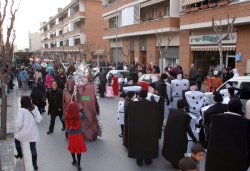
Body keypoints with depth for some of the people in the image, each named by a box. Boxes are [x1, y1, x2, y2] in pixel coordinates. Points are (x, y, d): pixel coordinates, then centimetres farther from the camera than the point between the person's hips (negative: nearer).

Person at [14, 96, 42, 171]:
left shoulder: (21, 110, -16)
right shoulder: (34, 108, -5)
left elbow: (19, 123, -20)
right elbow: (39, 119, -5)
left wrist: (19, 128, 1)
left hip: (24, 132, -2)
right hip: (33, 132, 3)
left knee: (16, 140, 31)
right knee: (33, 148, 13)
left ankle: (19, 154, 46)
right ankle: (35, 165, 17)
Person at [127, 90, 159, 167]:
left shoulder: (131, 104, -13)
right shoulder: (154, 104, -13)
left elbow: (130, 117, -4)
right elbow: (157, 117, -4)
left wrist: (130, 126, 11)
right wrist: (155, 127, 10)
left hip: (136, 129, 0)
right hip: (150, 128, 0)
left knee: (138, 144, 18)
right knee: (149, 144, 20)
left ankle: (139, 161, 28)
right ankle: (147, 160, 32)